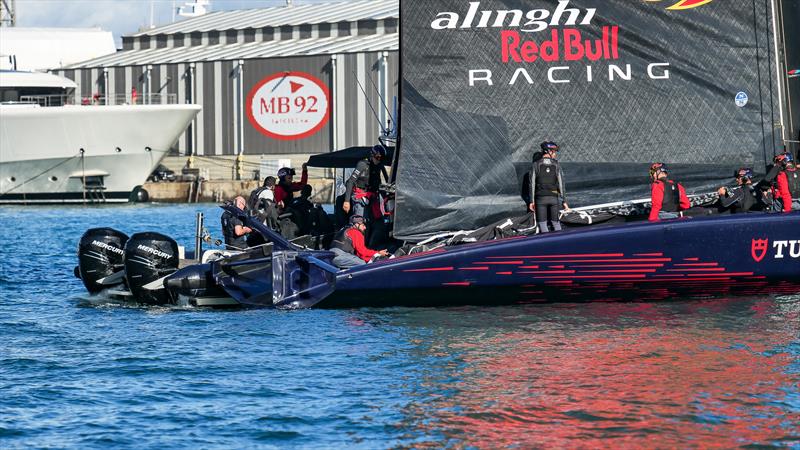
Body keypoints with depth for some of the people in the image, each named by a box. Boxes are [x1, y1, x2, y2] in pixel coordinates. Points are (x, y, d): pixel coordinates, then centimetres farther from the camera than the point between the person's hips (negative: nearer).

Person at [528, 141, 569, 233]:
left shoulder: (536, 165, -1)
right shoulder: (556, 166, 1)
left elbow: (532, 184, -2)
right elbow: (561, 185, -1)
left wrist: (531, 201, 1)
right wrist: (564, 201, 3)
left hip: (540, 198, -1)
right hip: (554, 198, 1)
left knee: (542, 223, -1)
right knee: (555, 223, 9)